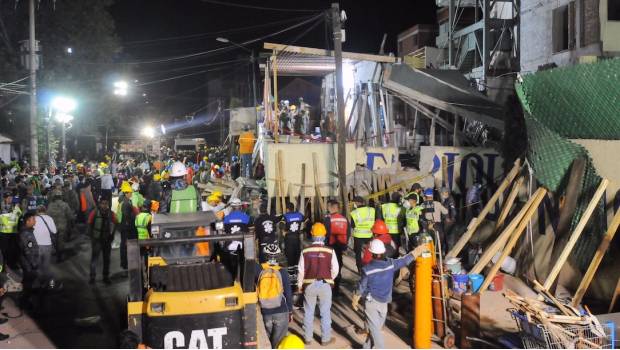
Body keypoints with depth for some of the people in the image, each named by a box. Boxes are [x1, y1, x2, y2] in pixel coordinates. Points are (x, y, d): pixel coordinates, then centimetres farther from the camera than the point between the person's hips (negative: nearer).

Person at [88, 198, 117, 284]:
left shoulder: (111, 214, -3)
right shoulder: (94, 213, -11)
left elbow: (115, 225, 6)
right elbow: (90, 225, -2)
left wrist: (111, 237, 2)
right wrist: (92, 237, -6)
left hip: (107, 240, 3)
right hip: (97, 240, -3)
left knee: (107, 259, 11)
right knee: (94, 258, -5)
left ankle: (106, 277, 22)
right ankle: (92, 277, 1)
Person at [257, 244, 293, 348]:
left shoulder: (259, 270, -6)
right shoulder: (282, 272, -8)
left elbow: (256, 290, 3)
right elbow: (288, 293, -3)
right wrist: (290, 311, 7)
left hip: (265, 312, 2)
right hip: (281, 312, -2)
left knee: (268, 340, 19)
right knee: (278, 342, 5)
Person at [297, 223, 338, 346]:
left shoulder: (305, 251, -9)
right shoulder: (330, 251, -11)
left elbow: (301, 271, -4)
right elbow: (335, 269, -4)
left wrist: (300, 285, 10)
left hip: (309, 285, 1)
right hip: (325, 285, -1)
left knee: (308, 313, 15)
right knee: (325, 313, 12)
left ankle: (308, 338, 26)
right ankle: (326, 339, 22)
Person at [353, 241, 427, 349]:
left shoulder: (367, 269, -19)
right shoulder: (391, 264, -10)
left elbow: (361, 287, -11)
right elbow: (406, 260, 5)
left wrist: (355, 301, 5)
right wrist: (418, 250, 20)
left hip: (371, 303, -4)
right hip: (384, 303, 4)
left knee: (375, 328, 2)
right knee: (377, 327, 18)